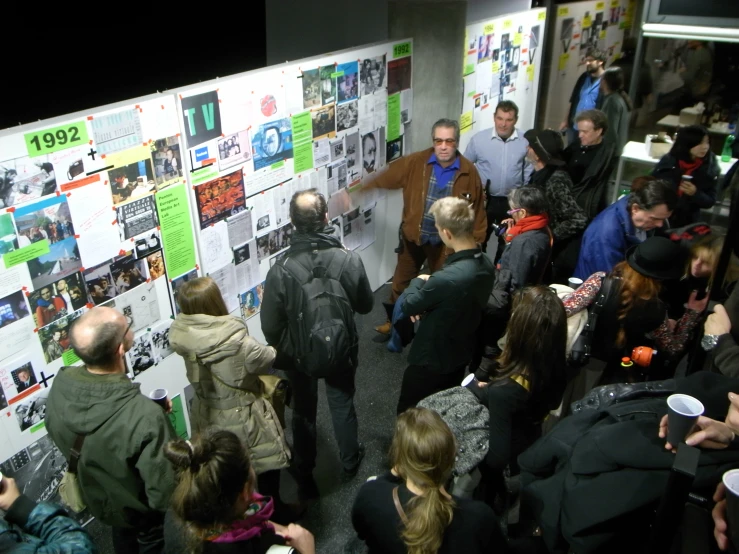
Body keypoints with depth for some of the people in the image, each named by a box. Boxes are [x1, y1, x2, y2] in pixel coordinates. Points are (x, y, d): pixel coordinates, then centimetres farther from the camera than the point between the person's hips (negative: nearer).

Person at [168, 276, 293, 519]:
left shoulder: (181, 335, -17)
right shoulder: (235, 341, -34)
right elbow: (266, 360, -17)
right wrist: (275, 350, 5)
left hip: (207, 417, 6)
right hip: (243, 419, -5)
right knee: (266, 466, 21)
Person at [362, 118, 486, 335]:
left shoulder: (469, 172, -13)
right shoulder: (415, 162, -13)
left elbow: (477, 211, -6)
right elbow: (384, 177, -6)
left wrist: (475, 244, -5)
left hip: (447, 242, -1)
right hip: (413, 237, 1)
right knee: (401, 283, 17)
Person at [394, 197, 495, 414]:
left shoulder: (446, 278, -37)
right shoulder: (486, 265, -10)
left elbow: (406, 305, -20)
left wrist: (419, 281, -3)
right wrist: (429, 288, -10)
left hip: (431, 360, -8)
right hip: (462, 355, 8)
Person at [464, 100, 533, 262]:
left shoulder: (525, 143, -9)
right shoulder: (479, 139, -10)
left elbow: (530, 175, 1)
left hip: (512, 202, 1)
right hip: (485, 200, -1)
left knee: (507, 243, 19)